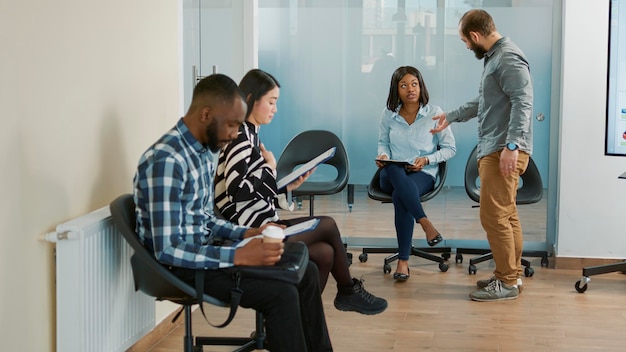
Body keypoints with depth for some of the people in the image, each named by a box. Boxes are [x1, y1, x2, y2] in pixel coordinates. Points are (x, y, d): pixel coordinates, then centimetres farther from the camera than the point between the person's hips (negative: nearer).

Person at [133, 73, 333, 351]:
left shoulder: (206, 149, 6)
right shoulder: (166, 159, -24)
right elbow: (168, 250, -27)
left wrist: (247, 233, 0)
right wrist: (239, 256, -28)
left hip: (205, 250, 9)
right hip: (181, 266, -9)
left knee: (306, 272, 5)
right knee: (281, 294, -21)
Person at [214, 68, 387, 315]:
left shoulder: (249, 134, 16)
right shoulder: (240, 136, -14)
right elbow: (237, 191, -25)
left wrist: (288, 186, 3)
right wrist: (270, 168, -11)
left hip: (260, 225, 9)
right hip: (251, 231, -9)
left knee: (324, 253, -3)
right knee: (328, 225, -1)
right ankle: (348, 291, 19)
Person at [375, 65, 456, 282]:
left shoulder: (434, 113, 0)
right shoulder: (388, 114, 6)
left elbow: (450, 148, 4)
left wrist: (427, 160, -12)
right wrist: (383, 155, -3)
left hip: (423, 174, -2)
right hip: (392, 176, 2)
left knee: (400, 196, -38)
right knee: (393, 170, -39)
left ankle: (403, 262, -32)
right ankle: (426, 224, -40)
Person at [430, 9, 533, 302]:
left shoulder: (508, 58, -13)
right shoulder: (494, 57, 19)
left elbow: (522, 102, -22)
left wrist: (511, 145, -28)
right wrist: (451, 116, 38)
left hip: (504, 151, -10)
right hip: (493, 149, 10)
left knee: (494, 216, -9)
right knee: (506, 215, 13)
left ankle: (507, 283, -3)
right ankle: (510, 275, 20)